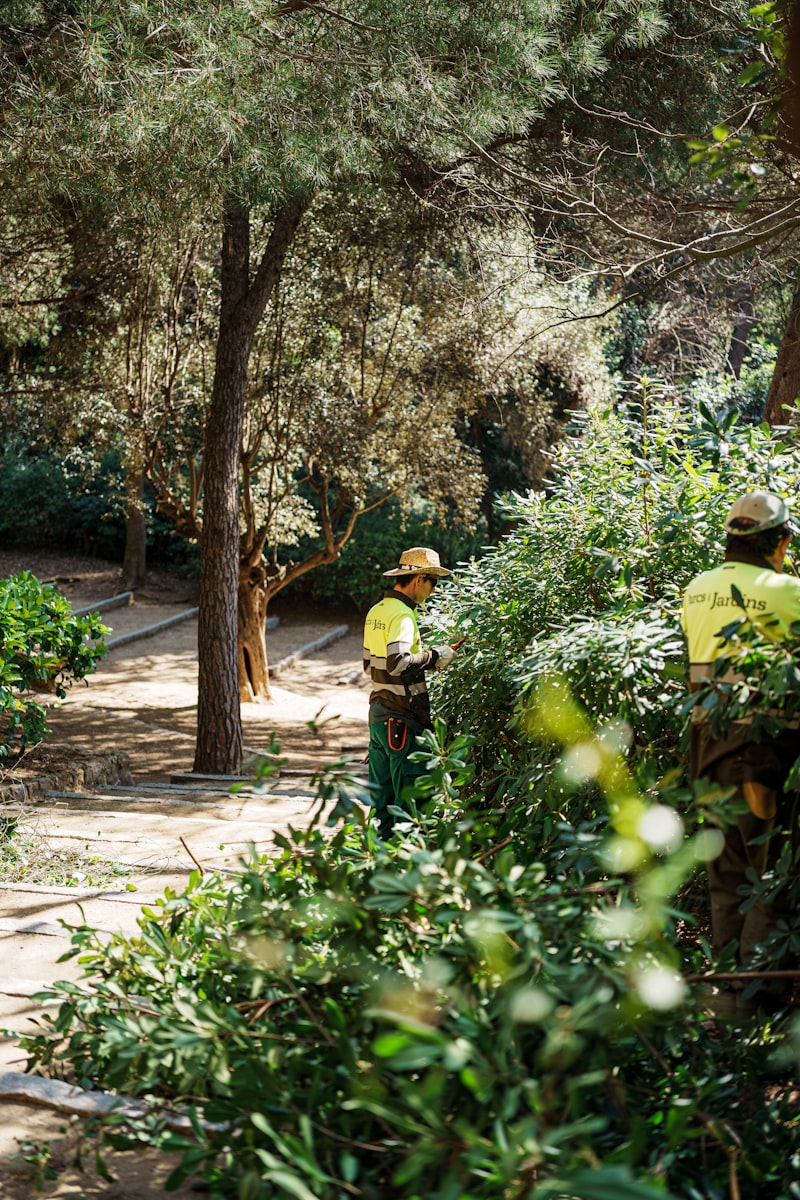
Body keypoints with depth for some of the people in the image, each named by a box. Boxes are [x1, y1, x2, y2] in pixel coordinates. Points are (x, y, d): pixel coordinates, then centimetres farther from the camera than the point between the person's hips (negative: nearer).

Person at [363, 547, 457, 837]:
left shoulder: (377, 611, 12)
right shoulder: (402, 615, -16)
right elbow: (398, 662, -29)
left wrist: (425, 660, 16)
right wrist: (433, 657, -15)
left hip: (378, 712, 9)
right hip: (403, 717, -9)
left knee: (382, 789, 13)